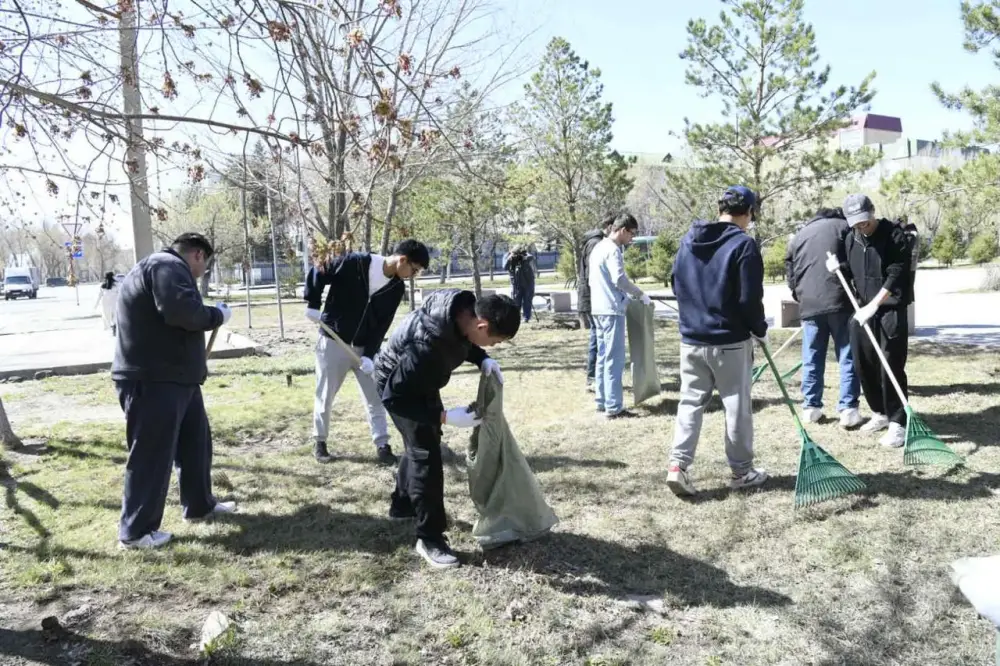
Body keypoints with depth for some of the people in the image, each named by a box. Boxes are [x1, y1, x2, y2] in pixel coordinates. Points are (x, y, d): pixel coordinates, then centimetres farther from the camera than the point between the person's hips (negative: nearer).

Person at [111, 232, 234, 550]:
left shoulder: (167, 268, 21)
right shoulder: (168, 266, -14)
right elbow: (183, 311, -30)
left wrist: (211, 315, 10)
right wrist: (217, 314, -14)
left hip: (175, 377, 11)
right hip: (153, 380, -11)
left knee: (196, 441, 20)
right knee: (152, 455, -2)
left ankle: (200, 504, 34)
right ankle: (135, 531, 9)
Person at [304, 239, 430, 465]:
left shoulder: (397, 288, -5)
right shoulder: (355, 263, -19)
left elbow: (382, 326, -5)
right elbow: (317, 273, -10)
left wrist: (370, 354, -13)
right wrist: (313, 305, -12)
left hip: (364, 347, 4)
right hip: (333, 341, -4)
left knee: (375, 397, 5)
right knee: (325, 396, 9)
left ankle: (383, 446, 12)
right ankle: (319, 442, 25)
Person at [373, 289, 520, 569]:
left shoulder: (464, 306, -22)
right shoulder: (426, 348, -45)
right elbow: (394, 397, -35)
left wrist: (482, 359, -17)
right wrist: (445, 416, -36)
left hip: (419, 379, 9)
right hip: (397, 386, -9)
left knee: (421, 442, 23)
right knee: (425, 454, -11)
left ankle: (403, 505, 44)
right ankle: (430, 538, 2)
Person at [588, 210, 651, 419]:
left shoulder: (599, 247, 16)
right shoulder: (612, 250, -14)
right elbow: (619, 279, -23)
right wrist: (640, 295, -11)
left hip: (599, 309, 10)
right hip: (611, 310, -10)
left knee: (603, 357, 14)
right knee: (614, 359, -7)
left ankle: (602, 401, 19)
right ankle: (614, 407, -5)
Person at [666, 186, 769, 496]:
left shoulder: (689, 239, 8)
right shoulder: (743, 244, -13)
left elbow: (677, 284, 15)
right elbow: (750, 298, -15)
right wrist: (760, 330, 1)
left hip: (691, 338, 5)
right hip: (730, 341, -5)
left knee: (690, 402, 9)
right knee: (737, 406, 7)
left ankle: (677, 465, -1)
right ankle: (742, 471, 18)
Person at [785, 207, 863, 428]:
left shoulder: (799, 235, 22)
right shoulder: (845, 227, 10)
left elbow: (790, 272, 19)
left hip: (809, 304, 3)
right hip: (840, 301, -3)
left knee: (812, 359, 10)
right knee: (848, 357, 2)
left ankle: (811, 407, 14)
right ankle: (848, 409, -1)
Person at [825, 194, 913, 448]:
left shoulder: (895, 235, -11)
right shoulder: (851, 239, 7)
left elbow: (896, 276, -17)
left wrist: (873, 305, -22)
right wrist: (839, 268, -3)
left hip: (891, 311, -6)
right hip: (862, 310, 6)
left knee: (891, 368, -6)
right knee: (863, 365, 10)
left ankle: (898, 423, 3)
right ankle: (880, 413, 27)